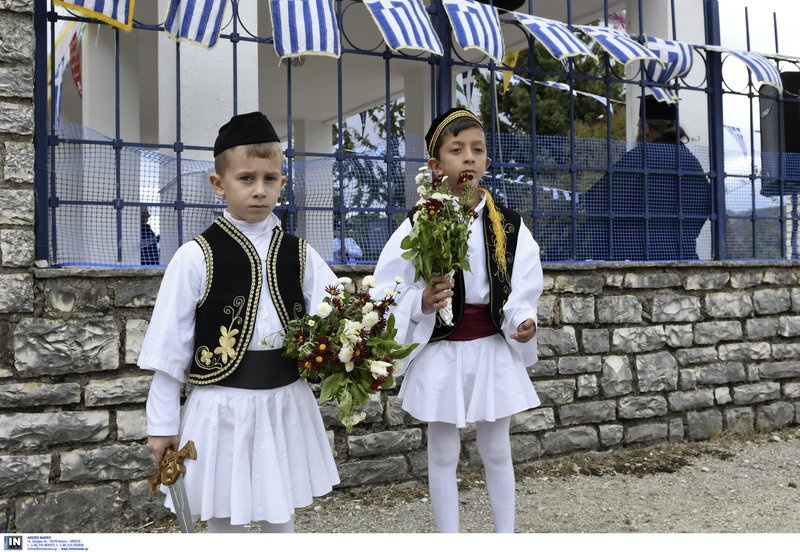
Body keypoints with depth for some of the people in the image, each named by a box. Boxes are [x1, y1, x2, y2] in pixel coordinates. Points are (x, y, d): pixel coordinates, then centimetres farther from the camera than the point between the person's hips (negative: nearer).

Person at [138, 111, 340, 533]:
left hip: (285, 404, 3)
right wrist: (162, 423, -3)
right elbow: (169, 347, -5)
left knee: (281, 516, 18)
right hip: (222, 407, -3)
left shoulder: (299, 255, 3)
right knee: (224, 517, 11)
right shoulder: (197, 257, -8)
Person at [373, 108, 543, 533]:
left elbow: (523, 290, 2)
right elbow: (389, 293, -7)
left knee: (496, 451, 15)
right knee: (443, 454, 11)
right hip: (440, 353, -2)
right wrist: (422, 303, -25)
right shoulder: (419, 225, -9)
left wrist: (522, 322, -17)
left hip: (493, 350, 2)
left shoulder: (509, 226, -2)